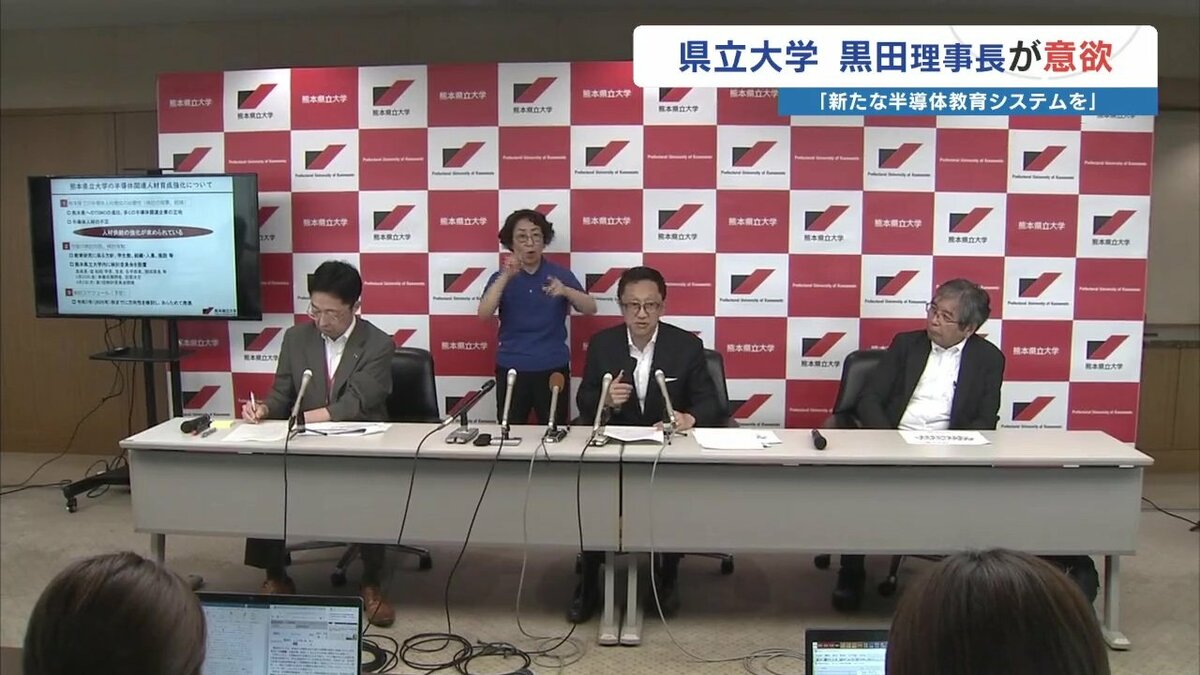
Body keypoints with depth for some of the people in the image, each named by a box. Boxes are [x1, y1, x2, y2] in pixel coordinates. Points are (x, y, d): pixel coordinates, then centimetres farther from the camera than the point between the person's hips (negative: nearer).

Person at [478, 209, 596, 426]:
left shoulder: (560, 274, 3)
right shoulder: (501, 278, 3)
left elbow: (591, 308, -8)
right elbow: (483, 314, -13)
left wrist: (565, 291, -27)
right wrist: (506, 276, -25)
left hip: (553, 369, 0)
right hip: (511, 369, 0)